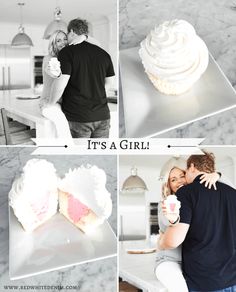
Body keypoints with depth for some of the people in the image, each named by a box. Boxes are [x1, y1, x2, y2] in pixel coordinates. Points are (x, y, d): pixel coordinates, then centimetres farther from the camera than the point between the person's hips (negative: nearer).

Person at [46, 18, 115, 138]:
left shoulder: (67, 53, -9)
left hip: (77, 118, -4)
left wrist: (50, 104, -2)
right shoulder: (103, 53, 7)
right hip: (102, 115, 5)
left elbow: (60, 84, -17)